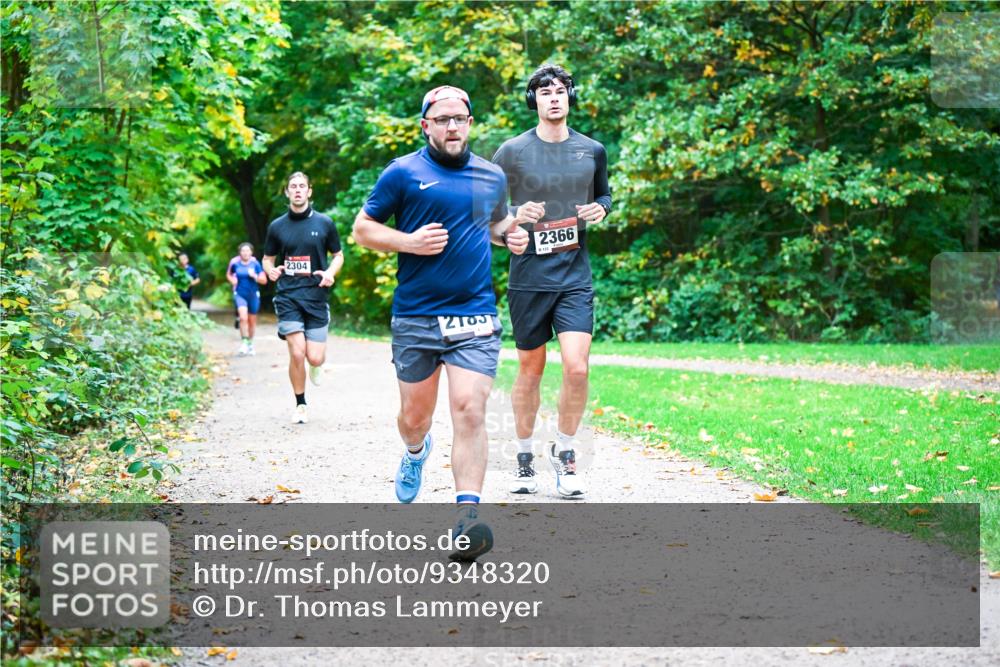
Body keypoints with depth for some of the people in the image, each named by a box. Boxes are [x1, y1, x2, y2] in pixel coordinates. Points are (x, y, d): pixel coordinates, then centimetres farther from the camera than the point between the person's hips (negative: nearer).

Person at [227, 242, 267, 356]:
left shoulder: (255, 264, -5)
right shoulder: (235, 263, -3)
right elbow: (228, 275, 18)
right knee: (243, 317, -22)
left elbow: (264, 280, -4)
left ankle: (250, 343, 31)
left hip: (253, 295, 1)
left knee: (252, 321, 12)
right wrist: (232, 281, 0)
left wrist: (254, 276, -19)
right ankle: (244, 343, -18)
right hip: (240, 294, -1)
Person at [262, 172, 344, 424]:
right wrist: (270, 270, -8)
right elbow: (268, 259, 15)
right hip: (288, 297, 0)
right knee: (297, 354, -12)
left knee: (315, 358, -5)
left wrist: (331, 273, -9)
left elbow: (338, 255, 12)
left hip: (316, 297, 0)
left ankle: (316, 365, 35)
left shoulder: (324, 223, 4)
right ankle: (300, 405, 8)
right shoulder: (277, 226, 6)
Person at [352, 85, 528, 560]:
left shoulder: (492, 177, 11)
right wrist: (410, 241, -13)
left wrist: (512, 236, 7)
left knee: (469, 411, -13)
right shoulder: (403, 173, 0)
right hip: (415, 317, -1)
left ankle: (467, 518, -16)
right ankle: (416, 453, 48)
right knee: (414, 415, 11)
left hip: (475, 315, 1)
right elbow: (363, 228, 3)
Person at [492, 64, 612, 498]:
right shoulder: (513, 151, -1)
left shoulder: (592, 151, 6)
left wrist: (601, 209, 0)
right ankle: (524, 457, 23)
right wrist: (516, 213, -15)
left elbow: (604, 194, 23)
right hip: (528, 278, -1)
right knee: (530, 371, 7)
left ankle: (564, 452, 7)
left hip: (575, 277, 1)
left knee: (577, 367, -12)